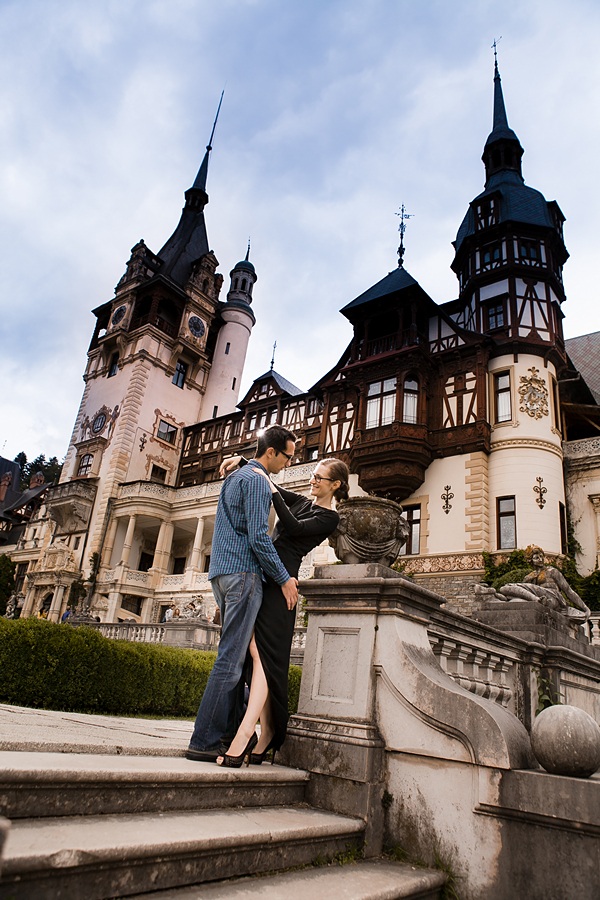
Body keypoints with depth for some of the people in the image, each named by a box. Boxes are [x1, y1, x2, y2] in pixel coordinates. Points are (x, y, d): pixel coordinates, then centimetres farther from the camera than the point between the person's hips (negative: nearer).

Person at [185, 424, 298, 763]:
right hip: (243, 572, -10)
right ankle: (205, 741, -5)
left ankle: (232, 730, 16)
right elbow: (258, 536, -16)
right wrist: (284, 578, -10)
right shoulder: (257, 479, -9)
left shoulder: (236, 476, 22)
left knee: (235, 655, 12)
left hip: (222, 571, 10)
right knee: (231, 658, -8)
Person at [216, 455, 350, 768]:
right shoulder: (301, 501, 21)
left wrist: (272, 490, -13)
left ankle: (244, 734, -23)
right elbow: (266, 480, 21)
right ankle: (266, 735, 3)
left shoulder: (329, 518, 1)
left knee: (261, 651, -17)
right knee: (257, 651, 0)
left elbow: (293, 528, -14)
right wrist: (242, 460, 5)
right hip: (260, 573, 7)